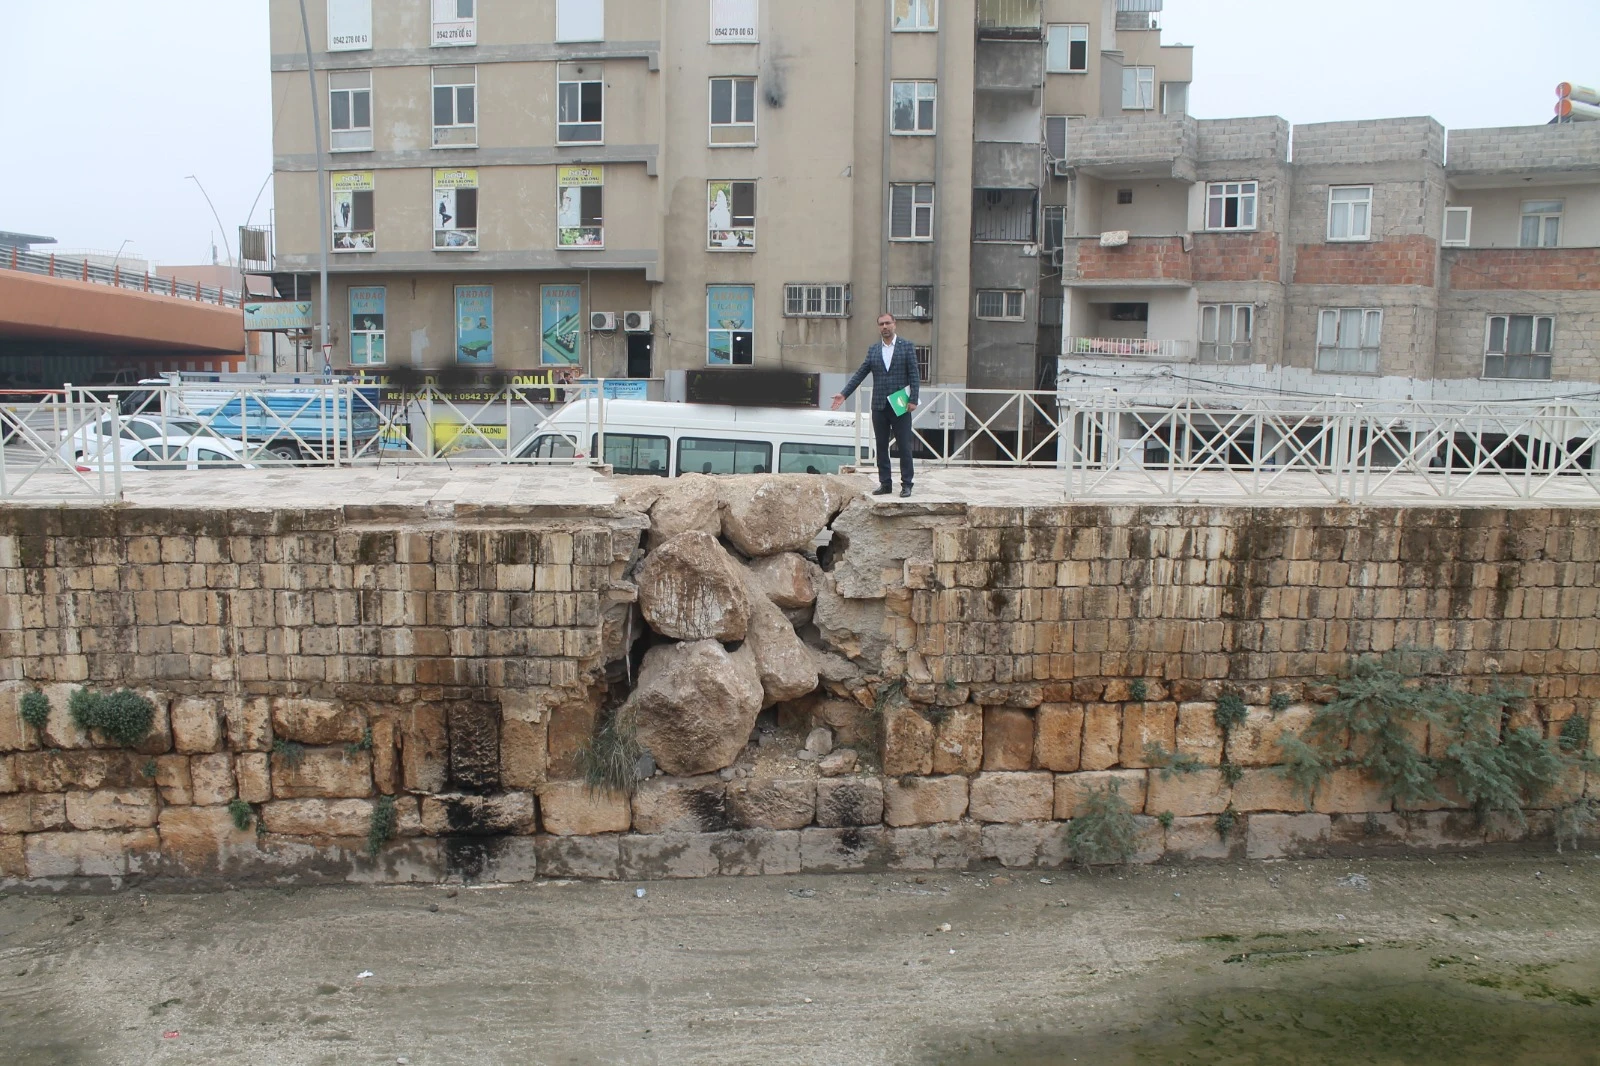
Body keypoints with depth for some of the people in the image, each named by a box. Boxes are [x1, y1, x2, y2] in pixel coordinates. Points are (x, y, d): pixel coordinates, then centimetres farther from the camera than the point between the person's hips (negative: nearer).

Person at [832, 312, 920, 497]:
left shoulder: (907, 346, 1)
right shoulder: (873, 350, 10)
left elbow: (914, 374, -3)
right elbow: (860, 374, 9)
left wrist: (913, 400, -12)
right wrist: (844, 394, 2)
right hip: (879, 406, 4)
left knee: (904, 446, -1)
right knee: (881, 447, 7)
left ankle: (906, 484, 5)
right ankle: (885, 483, 14)